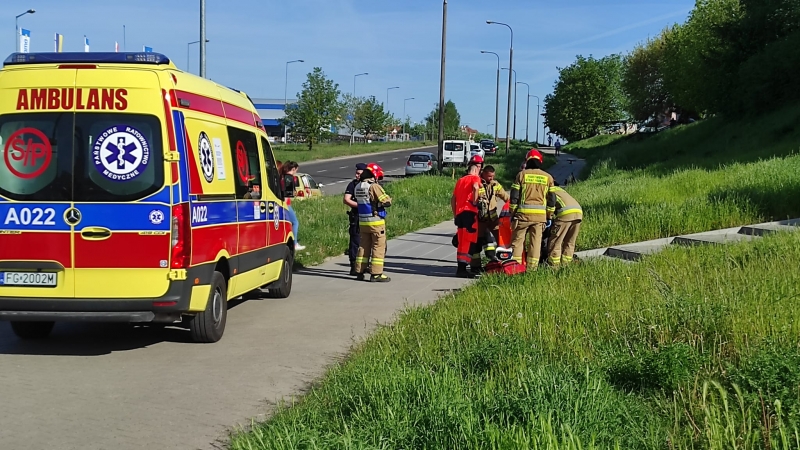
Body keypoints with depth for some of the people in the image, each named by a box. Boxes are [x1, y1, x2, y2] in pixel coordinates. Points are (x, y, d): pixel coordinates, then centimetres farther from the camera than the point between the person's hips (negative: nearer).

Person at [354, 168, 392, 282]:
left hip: (362, 221, 7)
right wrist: (389, 199, 4)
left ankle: (360, 271, 17)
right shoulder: (374, 186, -16)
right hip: (376, 221, -7)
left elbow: (358, 201, 8)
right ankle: (376, 274, -2)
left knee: (363, 246, 14)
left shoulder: (358, 187, 7)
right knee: (378, 247, -1)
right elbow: (386, 201, -17)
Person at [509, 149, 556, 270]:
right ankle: (532, 267, 6)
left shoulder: (522, 174, 1)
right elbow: (551, 199, 8)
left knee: (517, 239, 5)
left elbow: (514, 196, 0)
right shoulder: (548, 177, 8)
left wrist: (512, 213, 6)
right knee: (536, 241, 7)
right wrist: (549, 216, 15)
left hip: (523, 213, -2)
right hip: (540, 214, 2)